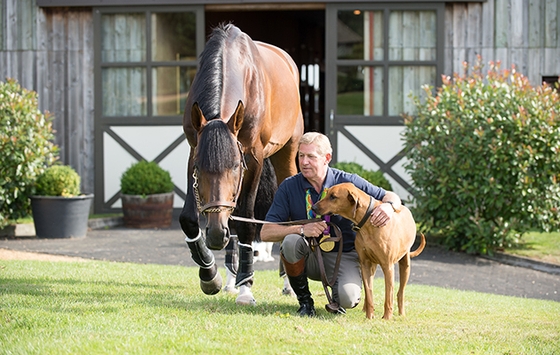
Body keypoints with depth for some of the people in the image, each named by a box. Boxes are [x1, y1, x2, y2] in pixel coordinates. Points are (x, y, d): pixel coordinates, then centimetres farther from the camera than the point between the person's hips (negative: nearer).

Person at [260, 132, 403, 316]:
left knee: (348, 299, -30)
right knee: (290, 241, -32)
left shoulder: (347, 182, -8)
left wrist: (388, 206, -27)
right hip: (308, 256, 1)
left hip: (343, 255, -1)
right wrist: (301, 229, -28)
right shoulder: (289, 187, -7)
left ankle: (338, 295, 12)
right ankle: (304, 300, -8)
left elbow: (391, 197, -1)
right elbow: (266, 233, -11)